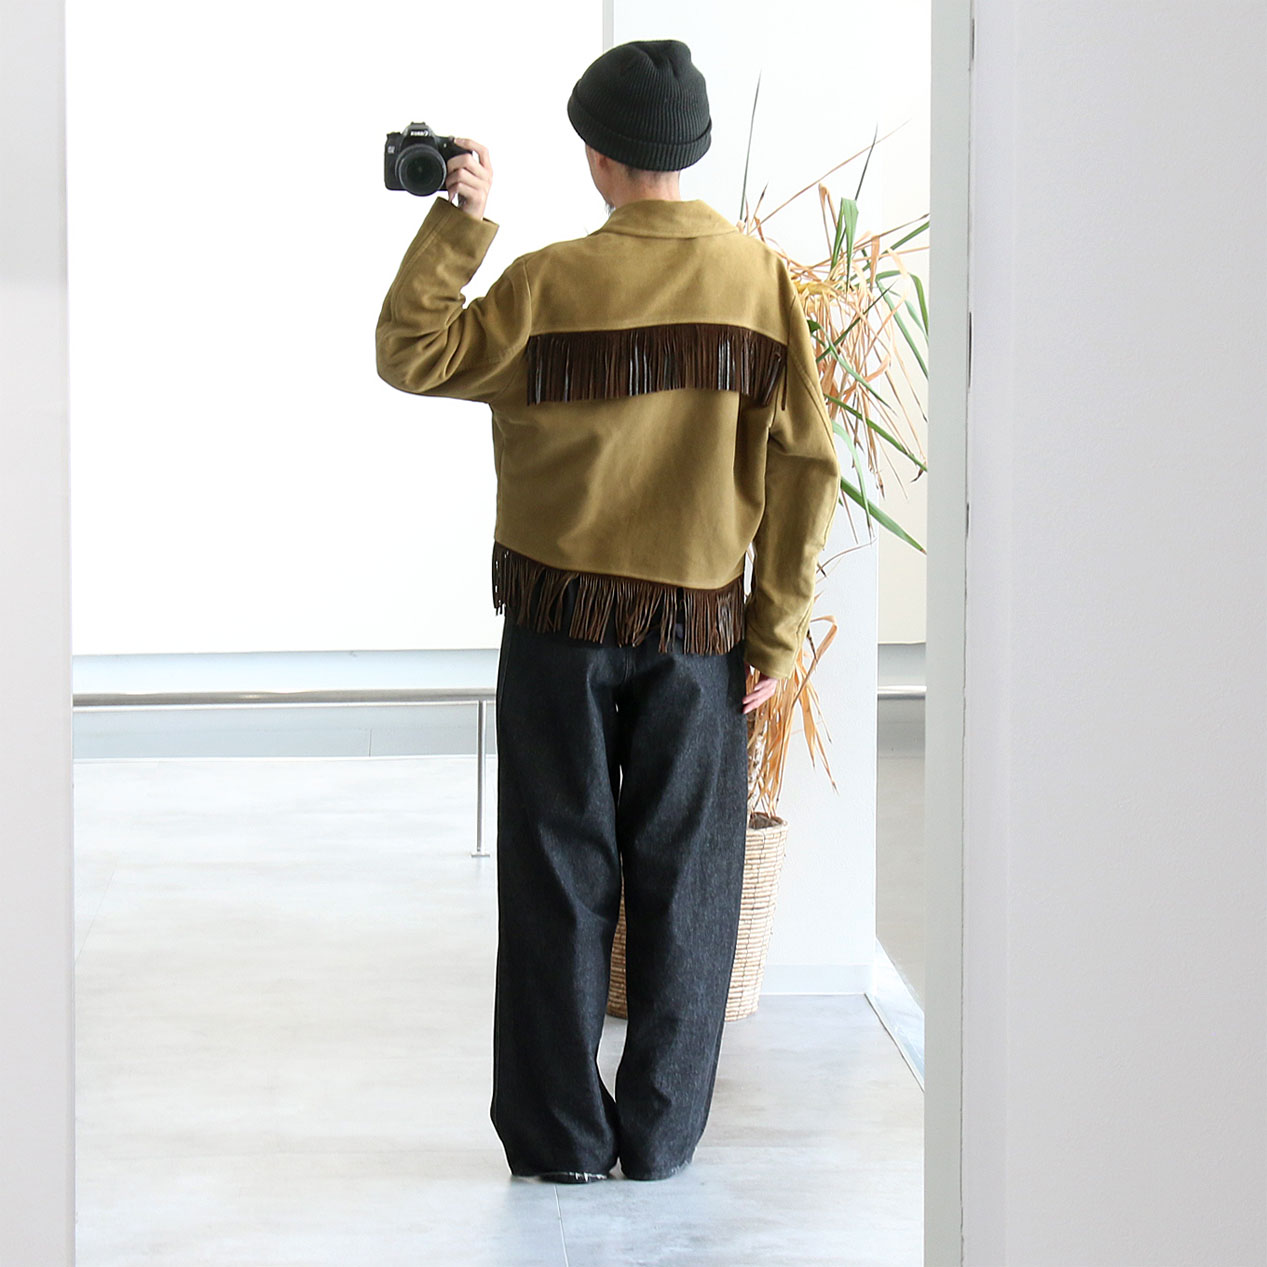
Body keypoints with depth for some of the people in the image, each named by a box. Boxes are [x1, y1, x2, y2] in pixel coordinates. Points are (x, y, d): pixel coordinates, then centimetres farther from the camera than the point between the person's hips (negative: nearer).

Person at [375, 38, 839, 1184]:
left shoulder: (551, 283, -9)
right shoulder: (761, 279, -4)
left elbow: (412, 354, -3)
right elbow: (805, 468, -5)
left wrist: (460, 219, -2)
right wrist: (777, 632, 0)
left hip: (561, 626, -1)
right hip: (699, 630, 1)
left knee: (560, 881, 8)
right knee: (683, 884, 11)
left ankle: (561, 1134, 13)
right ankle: (661, 1134, 16)